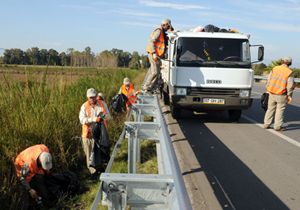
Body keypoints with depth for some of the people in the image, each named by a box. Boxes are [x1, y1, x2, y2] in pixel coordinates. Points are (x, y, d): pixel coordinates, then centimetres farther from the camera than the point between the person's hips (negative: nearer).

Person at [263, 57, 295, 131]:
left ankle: (266, 124, 18)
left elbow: (268, 80, 4)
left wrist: (268, 90, 15)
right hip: (281, 95, -4)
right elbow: (290, 85, -8)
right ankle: (278, 126, 8)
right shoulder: (289, 72, -9)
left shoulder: (275, 68, 2)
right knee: (280, 110, 5)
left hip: (272, 93, 4)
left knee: (270, 108, 14)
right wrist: (289, 95, 0)